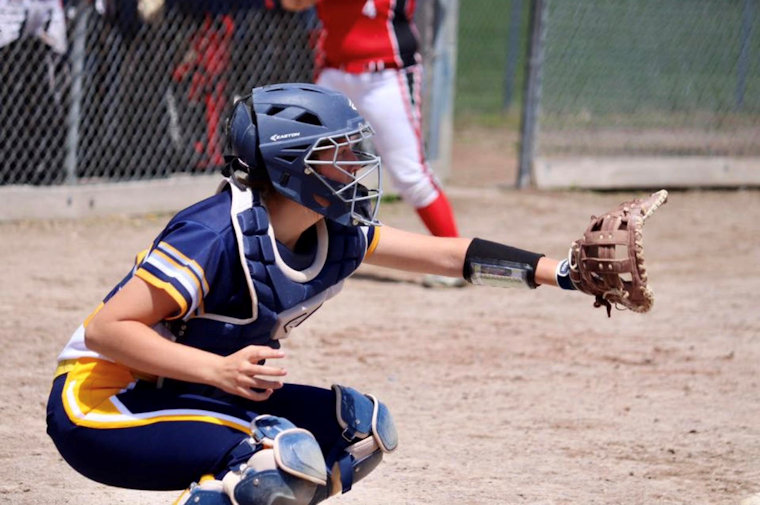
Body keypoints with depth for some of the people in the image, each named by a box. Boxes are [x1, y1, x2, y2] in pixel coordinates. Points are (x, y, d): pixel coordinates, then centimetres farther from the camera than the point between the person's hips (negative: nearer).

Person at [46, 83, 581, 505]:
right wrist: (219, 370, -34)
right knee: (288, 458, -28)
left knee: (361, 426, 6)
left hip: (193, 396, 9)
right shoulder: (217, 236, -26)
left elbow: (448, 254, 3)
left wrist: (561, 272, -4)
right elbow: (106, 329, -27)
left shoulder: (337, 235, -1)